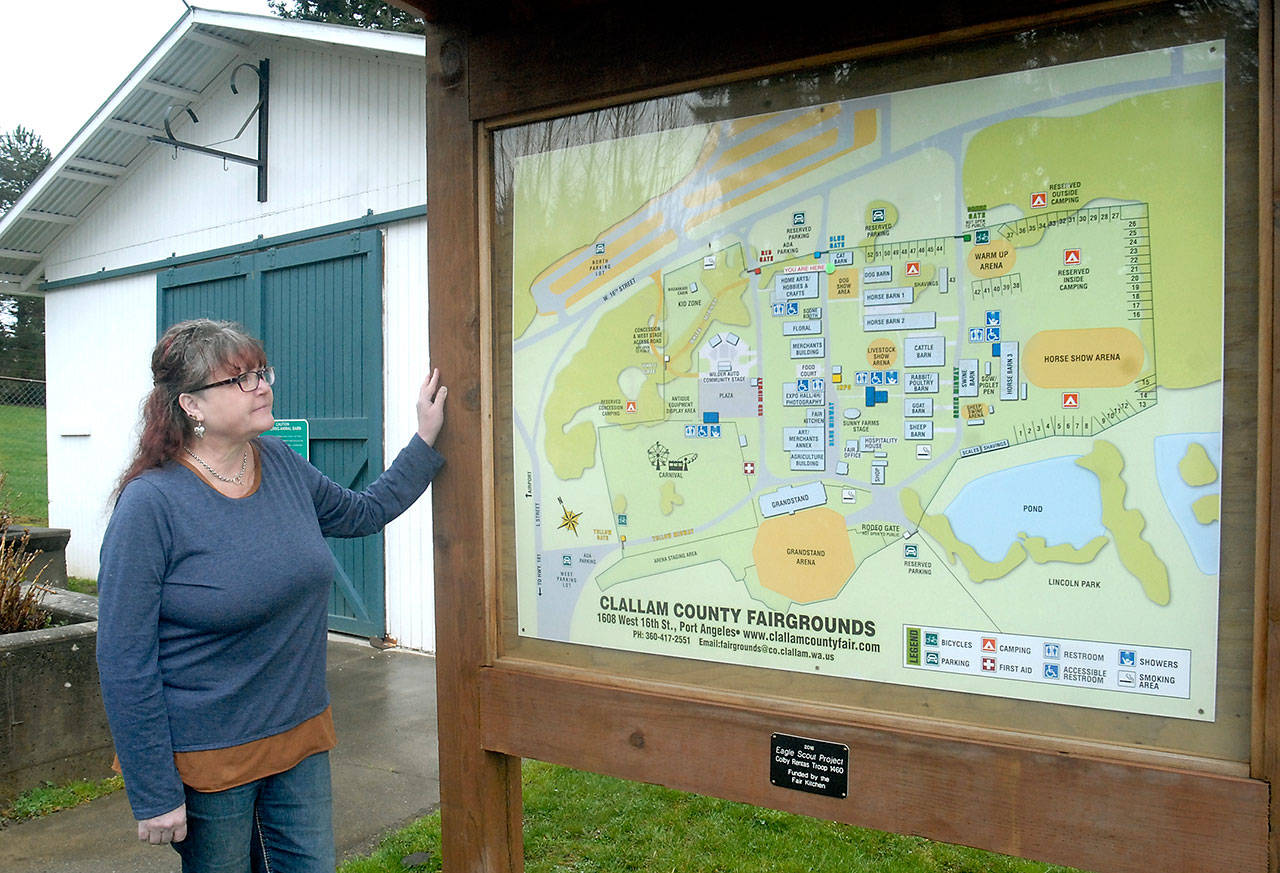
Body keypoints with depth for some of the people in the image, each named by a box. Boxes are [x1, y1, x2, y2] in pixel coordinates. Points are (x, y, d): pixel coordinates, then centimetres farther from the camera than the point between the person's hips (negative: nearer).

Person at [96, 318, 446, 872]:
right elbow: (124, 662, -17)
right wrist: (154, 797, -15)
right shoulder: (151, 503, -18)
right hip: (206, 760, -5)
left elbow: (363, 513, 17)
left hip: (302, 736, 6)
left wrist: (427, 439, 13)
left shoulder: (281, 464, -1)